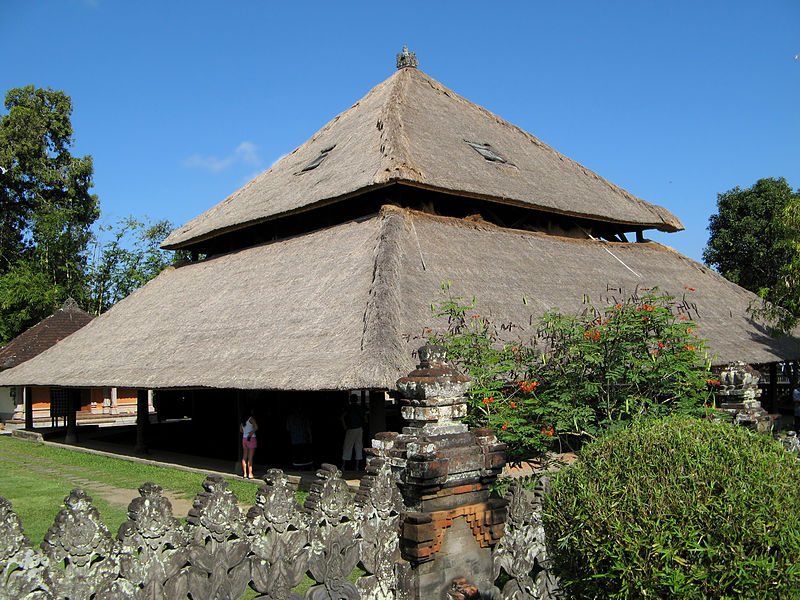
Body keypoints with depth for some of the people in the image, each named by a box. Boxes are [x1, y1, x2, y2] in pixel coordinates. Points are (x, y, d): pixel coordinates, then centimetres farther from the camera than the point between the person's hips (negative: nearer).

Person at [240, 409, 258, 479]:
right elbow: (256, 427, -22)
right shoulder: (251, 418, -11)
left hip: (244, 438, 7)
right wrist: (251, 433, -10)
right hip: (251, 438, -7)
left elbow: (241, 430, 23)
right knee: (250, 457, -4)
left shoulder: (243, 419, 11)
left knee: (244, 457, 9)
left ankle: (245, 473, 12)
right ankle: (250, 474, -3)